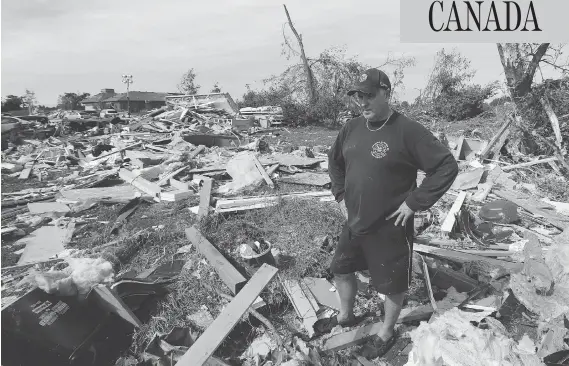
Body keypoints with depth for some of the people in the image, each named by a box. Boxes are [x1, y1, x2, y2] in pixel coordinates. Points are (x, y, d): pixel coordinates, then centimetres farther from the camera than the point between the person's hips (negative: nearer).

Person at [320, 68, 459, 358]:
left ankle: (386, 334, 39)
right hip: (354, 224, 7)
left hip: (390, 229, -6)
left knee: (392, 285, 13)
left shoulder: (408, 131, -20)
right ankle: (346, 316, 49)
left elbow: (447, 166, -19)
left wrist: (415, 202, -20)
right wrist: (340, 193, 8)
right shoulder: (352, 128, 0)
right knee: (341, 270, 22)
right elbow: (335, 160, 18)